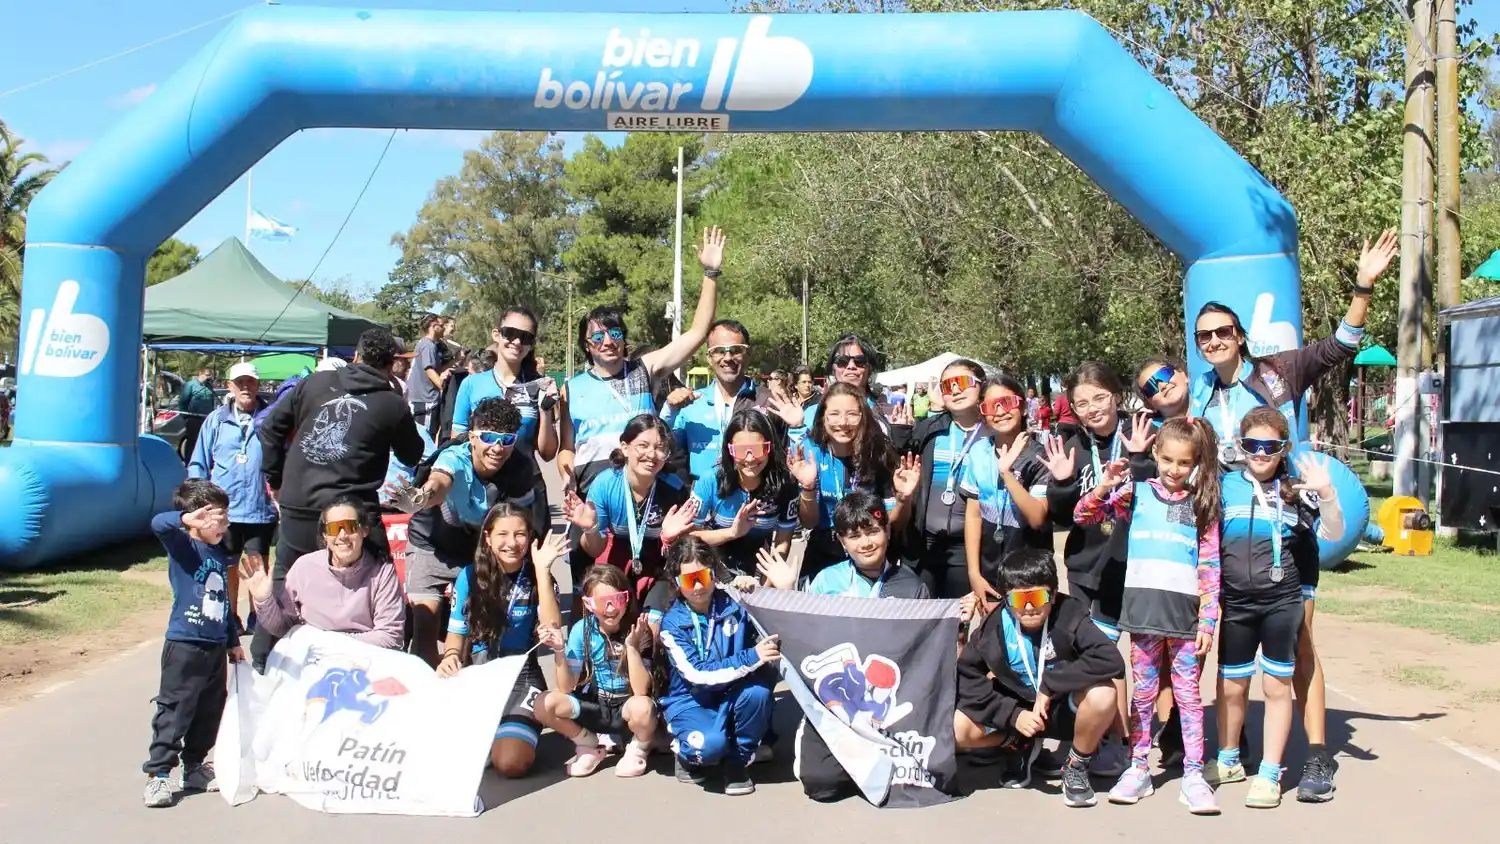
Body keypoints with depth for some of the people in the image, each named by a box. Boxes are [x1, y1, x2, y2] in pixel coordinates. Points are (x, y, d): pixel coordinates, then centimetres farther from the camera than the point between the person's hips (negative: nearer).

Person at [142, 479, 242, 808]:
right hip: (185, 645, -7)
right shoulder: (183, 546, -8)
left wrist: (233, 641, 25)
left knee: (210, 712, 14)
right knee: (174, 711, -3)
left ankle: (194, 768, 28)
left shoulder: (220, 554, 12)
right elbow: (158, 524, -31)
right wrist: (188, 519, -50)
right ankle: (158, 774, 6)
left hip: (216, 647, 7)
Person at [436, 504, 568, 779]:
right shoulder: (470, 577, 3)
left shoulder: (538, 579, 0)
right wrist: (451, 657, -14)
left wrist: (542, 569, -19)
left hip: (521, 676, -2)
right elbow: (457, 632, 10)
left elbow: (553, 630, -16)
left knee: (510, 764, -23)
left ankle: (520, 731, 12)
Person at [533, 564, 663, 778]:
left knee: (642, 707, -38)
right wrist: (559, 651, -25)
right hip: (594, 707, 3)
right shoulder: (582, 630, -9)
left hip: (627, 707, -3)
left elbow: (641, 691, -22)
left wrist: (631, 646, -32)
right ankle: (589, 746, 6)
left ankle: (638, 749, -1)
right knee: (544, 705, -22)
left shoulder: (639, 631, -16)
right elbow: (566, 688, -11)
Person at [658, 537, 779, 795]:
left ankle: (738, 761, -6)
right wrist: (750, 658, -35)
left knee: (757, 690, -32)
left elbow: (763, 644, 1)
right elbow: (697, 674, -25)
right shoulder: (672, 623, -13)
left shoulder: (733, 605, -7)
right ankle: (685, 751, 5)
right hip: (692, 700, -3)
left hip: (731, 696, 3)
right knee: (709, 745, -35)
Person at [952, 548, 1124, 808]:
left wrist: (1050, 685, -32)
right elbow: (966, 678, -11)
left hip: (1064, 709, -2)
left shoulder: (1069, 614, -22)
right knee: (957, 729, -20)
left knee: (1102, 693, -35)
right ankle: (1023, 746, 12)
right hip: (1016, 710, 3)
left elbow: (1111, 660, -36)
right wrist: (1012, 715, -22)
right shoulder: (994, 627, -15)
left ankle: (1076, 766, -5)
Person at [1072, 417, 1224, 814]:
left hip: (1185, 612, 0)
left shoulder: (1202, 505, 5)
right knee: (1143, 693, 10)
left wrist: (1207, 621, -3)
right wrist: (1105, 486, -17)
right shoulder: (1136, 494, 4)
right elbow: (1083, 517, 1)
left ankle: (1193, 775, 10)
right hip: (1143, 609, 1)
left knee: (1187, 694, 5)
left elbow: (1211, 568, 2)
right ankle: (1138, 769, 18)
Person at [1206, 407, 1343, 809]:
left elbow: (1333, 533, -6)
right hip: (1235, 603, 1)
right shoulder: (1224, 486, 2)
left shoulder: (1294, 492, 0)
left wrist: (1326, 494, -21)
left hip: (1281, 602, -1)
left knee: (1277, 685, 5)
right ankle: (1228, 760, 31)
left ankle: (1269, 773, 16)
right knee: (1231, 686, 13)